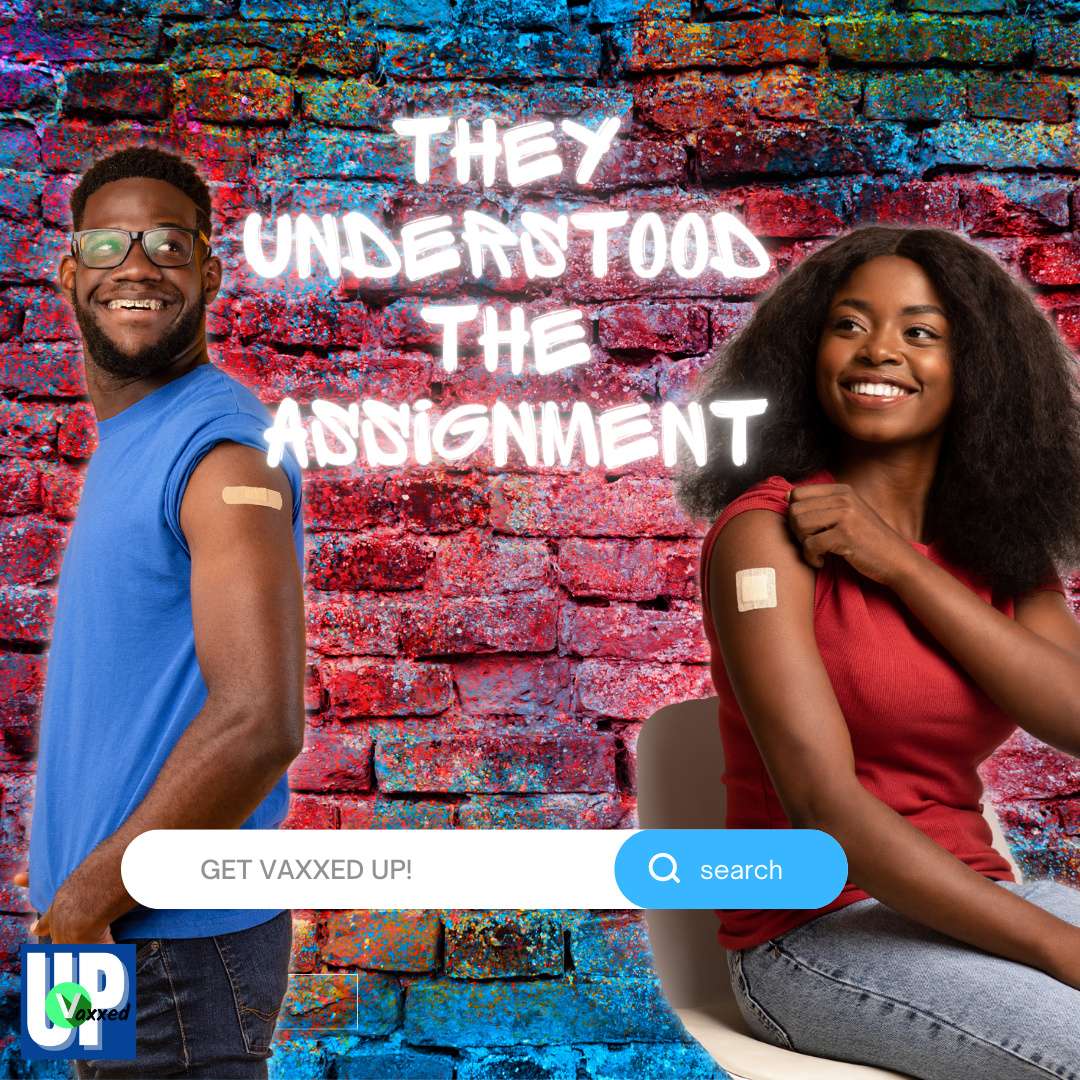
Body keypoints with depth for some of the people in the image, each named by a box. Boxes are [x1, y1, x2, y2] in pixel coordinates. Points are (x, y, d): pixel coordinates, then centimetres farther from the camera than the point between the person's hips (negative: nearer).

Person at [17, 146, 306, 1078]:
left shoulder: (220, 447, -18)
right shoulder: (126, 445, 11)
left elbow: (258, 724, -26)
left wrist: (84, 899, -17)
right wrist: (78, 895, 10)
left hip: (178, 947, -9)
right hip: (107, 944, 9)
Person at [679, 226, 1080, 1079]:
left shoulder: (1002, 545, 8)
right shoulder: (769, 531, -12)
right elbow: (824, 803, -20)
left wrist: (900, 564, -16)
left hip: (967, 902, 6)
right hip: (814, 934, -6)